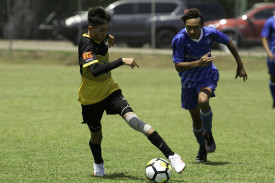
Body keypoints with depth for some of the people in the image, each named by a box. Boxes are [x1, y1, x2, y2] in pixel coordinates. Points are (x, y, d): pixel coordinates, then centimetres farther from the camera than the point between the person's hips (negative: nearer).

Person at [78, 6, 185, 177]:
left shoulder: (102, 38, -2)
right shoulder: (87, 45, -25)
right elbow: (95, 70, -42)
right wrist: (122, 61, -45)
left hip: (110, 91, 4)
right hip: (91, 98, -4)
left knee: (132, 119, -20)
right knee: (96, 135, 13)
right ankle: (98, 165, 48)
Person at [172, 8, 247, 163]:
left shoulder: (210, 33, -18)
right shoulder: (179, 39, -24)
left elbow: (228, 43, 2)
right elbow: (178, 66, -24)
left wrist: (240, 65, 11)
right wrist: (198, 63, -39)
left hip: (208, 76, -1)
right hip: (189, 80, 1)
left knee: (203, 101, -32)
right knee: (196, 119, 8)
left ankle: (208, 133, -7)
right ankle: (202, 148, 34)